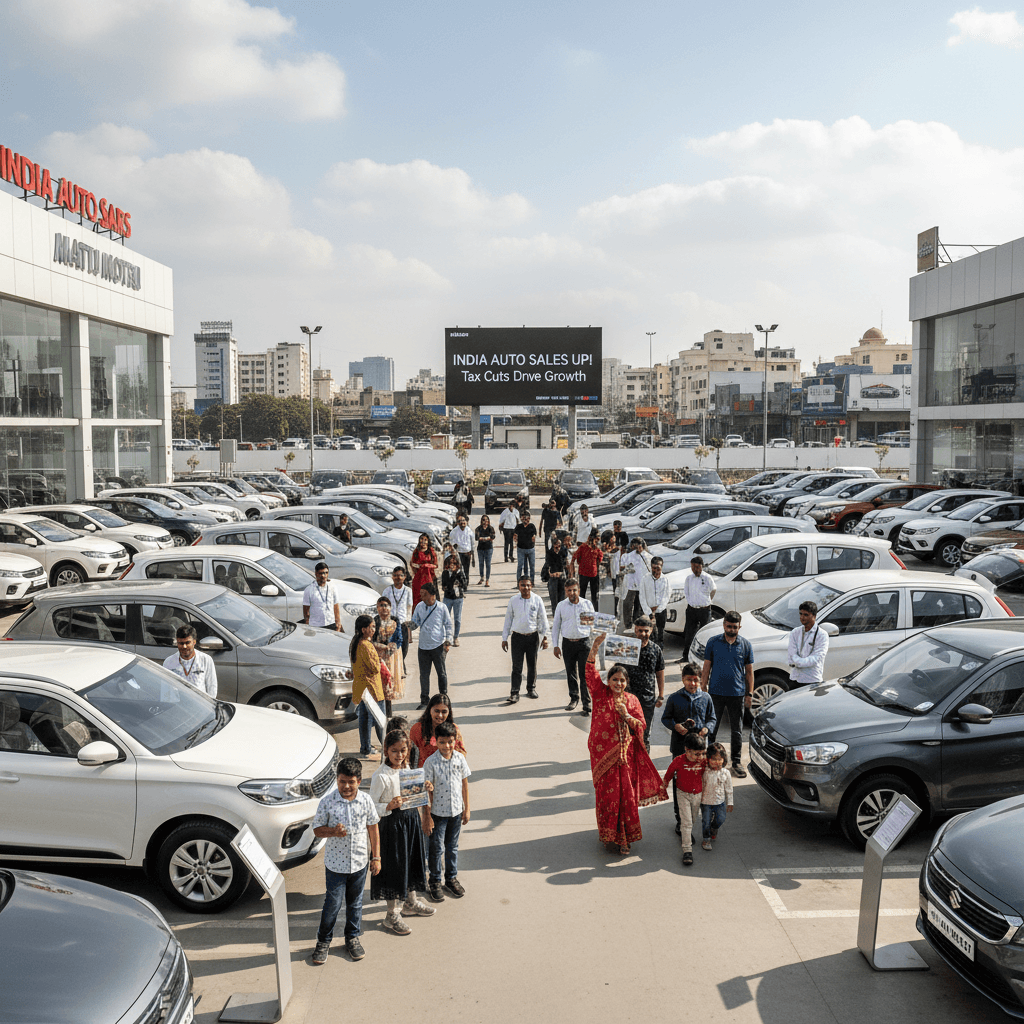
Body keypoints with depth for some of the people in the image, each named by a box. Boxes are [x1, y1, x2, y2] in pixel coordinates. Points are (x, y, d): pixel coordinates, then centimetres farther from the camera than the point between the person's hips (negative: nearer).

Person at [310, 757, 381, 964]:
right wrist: (333, 831, -26)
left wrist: (376, 857, 4)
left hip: (359, 862, 2)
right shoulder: (327, 802, -13)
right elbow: (317, 830, -6)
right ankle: (323, 941, 26)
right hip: (335, 864, -2)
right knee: (333, 903, 5)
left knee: (355, 903, 17)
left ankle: (352, 938, 36)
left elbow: (373, 829, 3)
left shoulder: (365, 800, -7)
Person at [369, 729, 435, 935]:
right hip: (392, 824, -7)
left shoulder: (407, 769, 3)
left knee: (412, 861, 20)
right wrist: (390, 806, -34)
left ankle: (410, 903, 41)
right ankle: (392, 915, 17)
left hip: (412, 819, 8)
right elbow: (371, 806, -19)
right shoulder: (381, 776, -20)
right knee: (395, 866, 2)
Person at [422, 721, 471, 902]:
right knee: (437, 848, 7)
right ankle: (434, 882, 23)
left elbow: (465, 784, 4)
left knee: (452, 846, 17)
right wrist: (427, 816, -11)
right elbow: (428, 790, -12)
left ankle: (451, 879, 33)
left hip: (456, 811, 3)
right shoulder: (431, 762, -16)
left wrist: (466, 809, 7)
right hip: (438, 812, -3)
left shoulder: (460, 758, -6)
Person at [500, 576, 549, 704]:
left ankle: (531, 689, 29)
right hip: (517, 636, -1)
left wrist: (545, 637, 0)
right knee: (517, 666, -3)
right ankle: (514, 693, 2)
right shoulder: (513, 600, -3)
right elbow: (508, 619, 4)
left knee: (532, 664, 12)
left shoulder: (537, 600, -4)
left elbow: (543, 619, 4)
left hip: (533, 636, 1)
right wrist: (504, 638, 4)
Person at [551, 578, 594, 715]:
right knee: (570, 673, 11)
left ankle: (587, 705, -3)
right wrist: (555, 646, 5)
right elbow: (556, 626, 9)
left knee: (585, 674, -7)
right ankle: (574, 698, 30)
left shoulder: (587, 604, 3)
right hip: (568, 643, 2)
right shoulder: (561, 606, 5)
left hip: (584, 642, -2)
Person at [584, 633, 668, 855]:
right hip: (603, 751, -2)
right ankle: (609, 834, 13)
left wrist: (626, 715, -15)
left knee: (627, 793, 4)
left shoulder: (632, 701, 7)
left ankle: (625, 834, 16)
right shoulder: (600, 693, 0)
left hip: (626, 753, 2)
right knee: (607, 792, 1)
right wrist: (595, 646, -23)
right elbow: (590, 671, -12)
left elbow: (640, 726, 4)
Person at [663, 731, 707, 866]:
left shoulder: (704, 761, -14)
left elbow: (706, 776, 6)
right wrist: (664, 784, 12)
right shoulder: (679, 761, -22)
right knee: (686, 822, -8)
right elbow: (669, 773, -3)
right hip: (683, 794, -3)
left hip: (697, 794, 3)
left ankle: (687, 833, 52)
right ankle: (687, 850, -6)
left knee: (694, 820, 21)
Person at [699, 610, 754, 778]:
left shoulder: (745, 644, 1)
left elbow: (749, 671, 6)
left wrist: (749, 694, 2)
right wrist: (703, 689, 0)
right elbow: (706, 668, 4)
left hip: (737, 694, 0)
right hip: (715, 693, 0)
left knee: (737, 730, 8)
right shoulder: (713, 642, 0)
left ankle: (736, 762, 20)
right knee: (712, 727, 7)